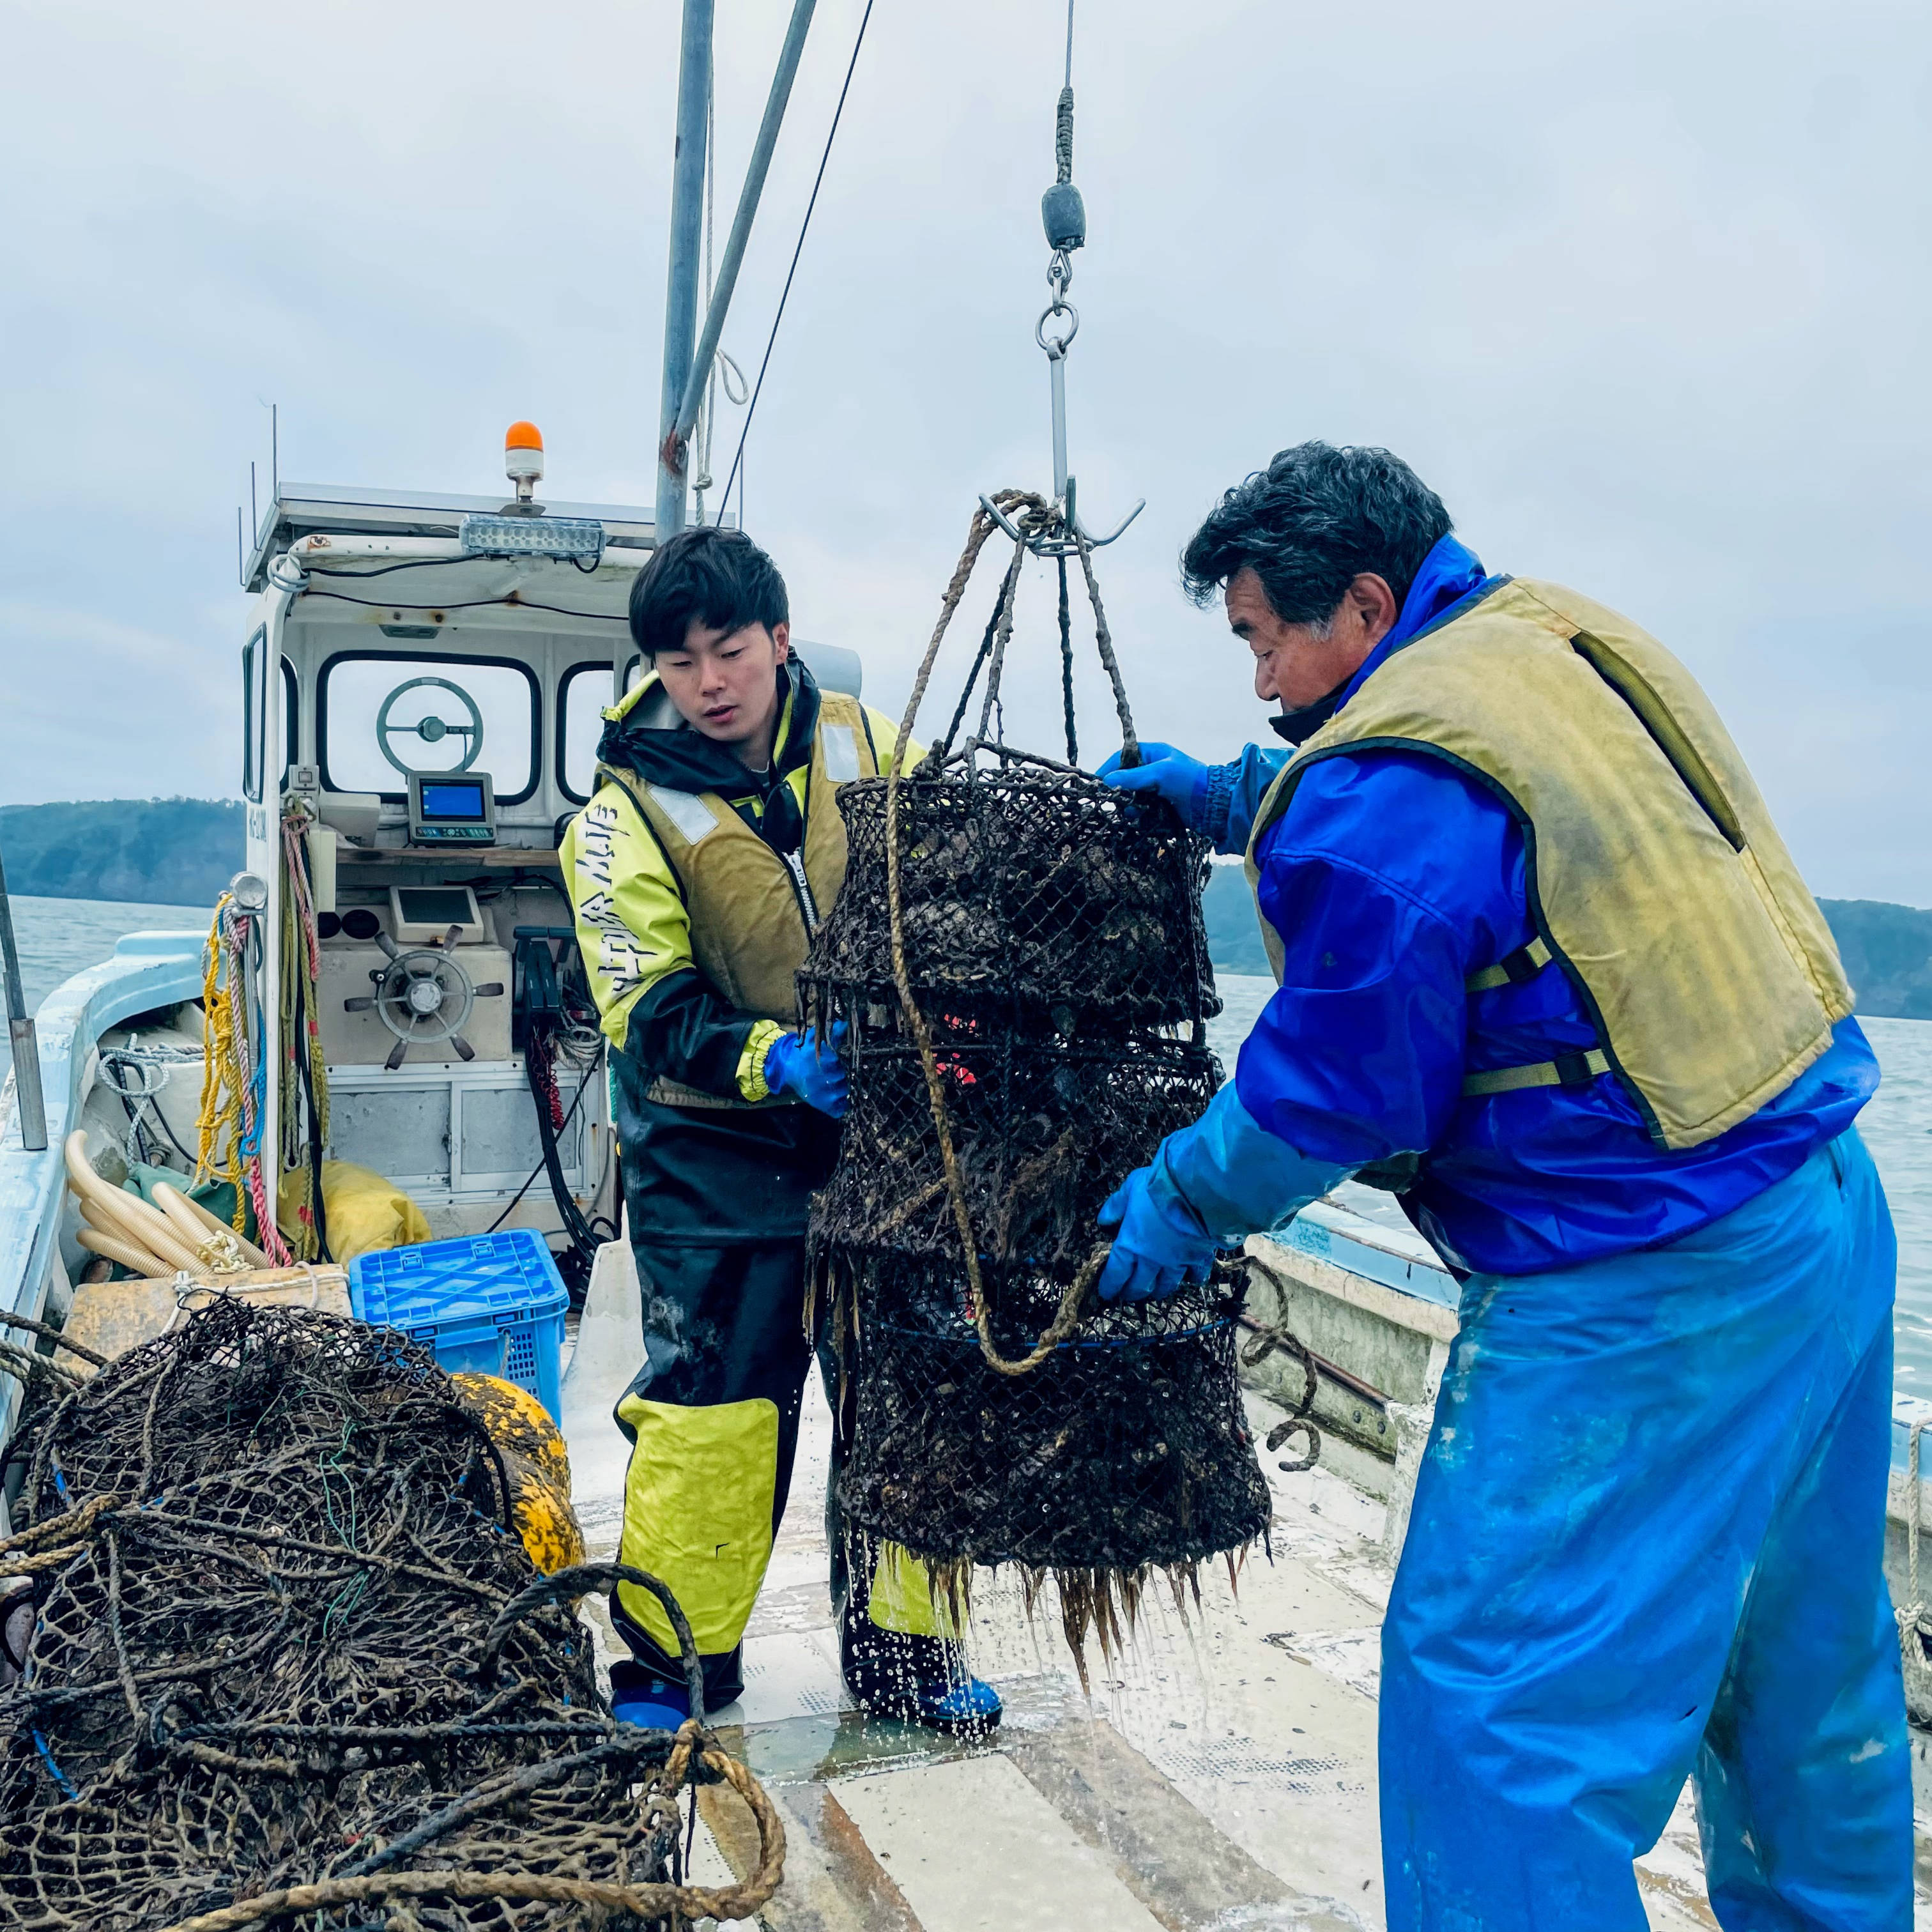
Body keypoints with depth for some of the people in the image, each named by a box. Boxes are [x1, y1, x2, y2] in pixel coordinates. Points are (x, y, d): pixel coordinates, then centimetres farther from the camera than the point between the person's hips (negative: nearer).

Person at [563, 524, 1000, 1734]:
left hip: (878, 1131, 3)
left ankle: (901, 1645, 25)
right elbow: (649, 1012, -14)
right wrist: (773, 1059, -30)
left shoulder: (868, 748, -1)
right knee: (711, 1403, -1)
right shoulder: (628, 813, -8)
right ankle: (677, 1655, 19)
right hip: (718, 1149, -2)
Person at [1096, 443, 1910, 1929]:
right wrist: (1230, 798, 27)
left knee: (1496, 1699, 0)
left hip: (1647, 1298, -10)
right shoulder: (1562, 638, 8)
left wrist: (1183, 1204, 3)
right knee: (1801, 1662, 25)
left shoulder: (1390, 790, -20)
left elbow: (1335, 1088, -13)